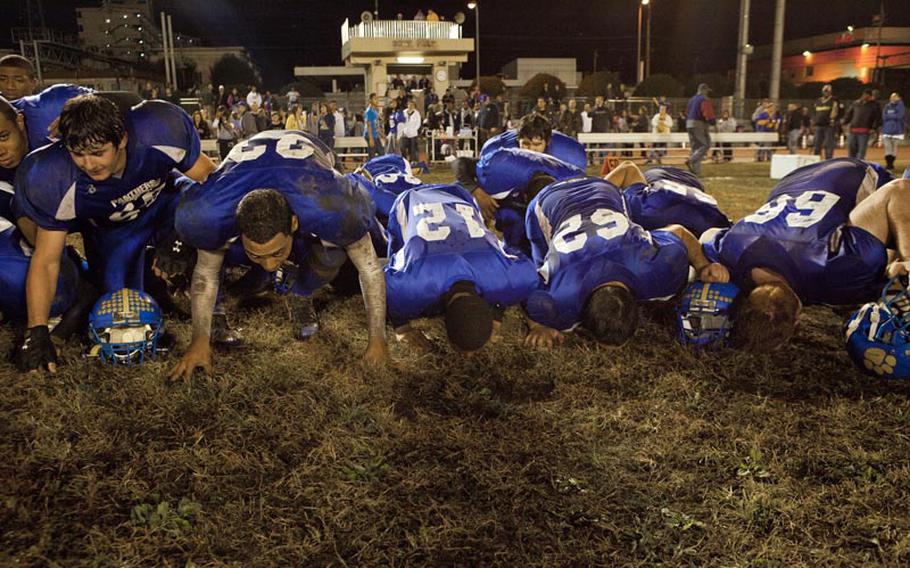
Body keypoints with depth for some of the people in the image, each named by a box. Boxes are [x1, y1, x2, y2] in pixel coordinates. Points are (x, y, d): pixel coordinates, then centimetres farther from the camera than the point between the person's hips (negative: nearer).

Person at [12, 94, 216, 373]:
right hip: (111, 229, 0)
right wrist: (36, 332, -28)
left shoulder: (160, 131, -37)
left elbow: (206, 176, -19)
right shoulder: (57, 182, -33)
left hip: (165, 200, 0)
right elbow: (46, 261, -23)